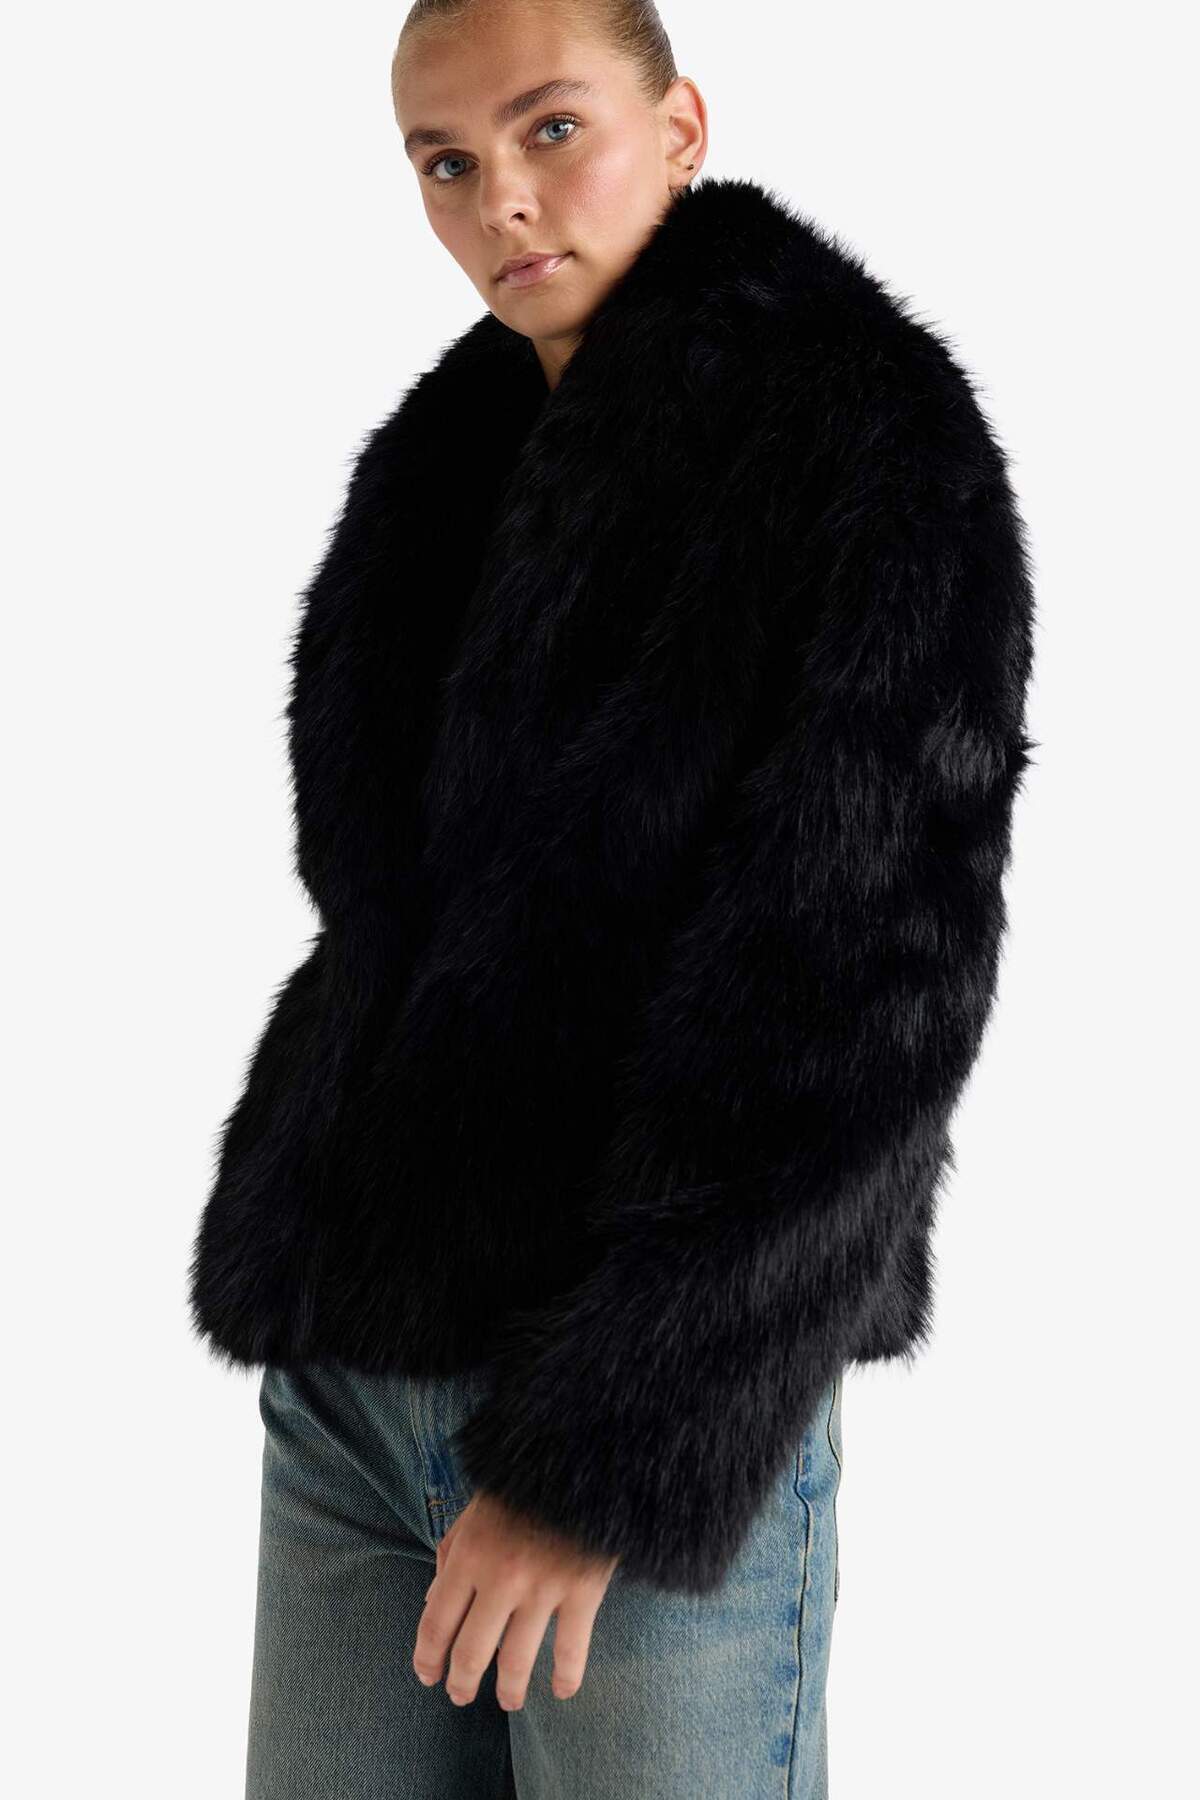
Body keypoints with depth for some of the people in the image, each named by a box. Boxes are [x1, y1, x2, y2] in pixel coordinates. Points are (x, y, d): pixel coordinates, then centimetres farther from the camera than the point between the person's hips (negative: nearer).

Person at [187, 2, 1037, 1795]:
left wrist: (605, 1443, -18)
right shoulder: (453, 461, 13)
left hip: (665, 1389, -6)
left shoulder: (866, 440, -7)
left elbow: (858, 977, -15)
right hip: (354, 1367, 6)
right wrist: (293, 1280, 10)